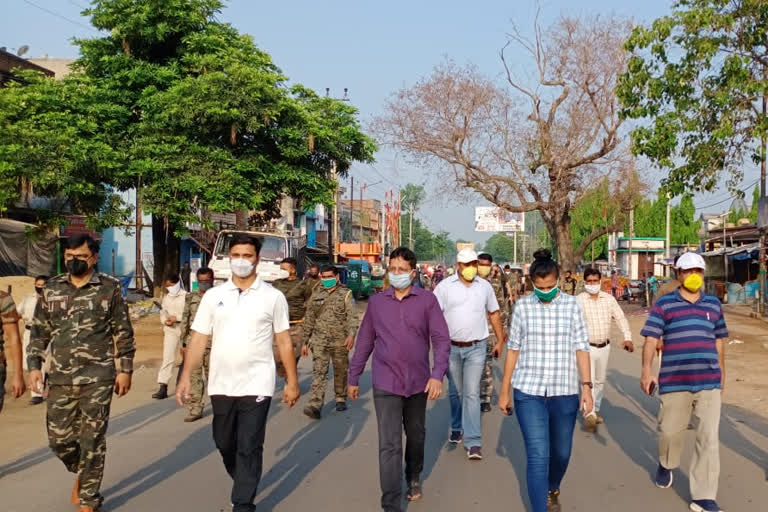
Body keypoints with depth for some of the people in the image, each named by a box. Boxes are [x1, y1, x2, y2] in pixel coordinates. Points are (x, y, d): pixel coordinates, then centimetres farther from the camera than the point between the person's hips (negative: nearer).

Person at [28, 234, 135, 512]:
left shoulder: (110, 287, -3)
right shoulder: (51, 288, 6)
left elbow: (123, 332, -1)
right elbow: (39, 331, 10)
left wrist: (125, 369, -4)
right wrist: (34, 366, 2)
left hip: (98, 378, -3)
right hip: (60, 378, 3)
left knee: (92, 440, 3)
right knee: (59, 438, 9)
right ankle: (81, 473, 39)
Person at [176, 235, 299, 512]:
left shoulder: (273, 297, -1)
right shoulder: (213, 296, 4)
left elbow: (284, 342, 2)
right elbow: (198, 339, 4)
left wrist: (292, 381, 0)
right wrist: (186, 377, -4)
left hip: (257, 385, -3)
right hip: (220, 385, 3)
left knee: (249, 448, 0)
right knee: (224, 443, 17)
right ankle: (243, 484, 43)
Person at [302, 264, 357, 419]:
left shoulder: (345, 294, 3)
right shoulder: (316, 295, 12)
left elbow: (352, 316, -8)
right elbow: (309, 320, 17)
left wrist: (351, 334, -24)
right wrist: (305, 341, 15)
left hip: (340, 341, -1)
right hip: (319, 341, 1)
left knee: (341, 371, 10)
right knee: (318, 372, -10)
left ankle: (341, 399, 29)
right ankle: (315, 405, -17)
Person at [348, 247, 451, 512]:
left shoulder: (427, 300, -4)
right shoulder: (376, 302, 2)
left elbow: (442, 339, -7)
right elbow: (364, 342, 8)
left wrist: (438, 374, -18)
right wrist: (354, 377, 10)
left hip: (418, 382, 1)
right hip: (386, 384, -1)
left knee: (416, 435, 20)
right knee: (389, 445, -5)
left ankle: (414, 477, 47)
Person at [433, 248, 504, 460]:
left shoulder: (485, 286, 4)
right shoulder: (444, 286, -2)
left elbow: (494, 313, 15)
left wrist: (500, 341, 14)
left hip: (476, 347, 0)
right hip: (451, 347, 0)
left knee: (472, 393, -7)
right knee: (455, 392, 14)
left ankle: (473, 442, -6)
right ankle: (457, 428, 36)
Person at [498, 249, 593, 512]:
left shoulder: (571, 305, 1)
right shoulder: (522, 306, 0)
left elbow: (581, 348, 2)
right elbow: (513, 349, 5)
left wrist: (586, 386, -6)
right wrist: (504, 390, 6)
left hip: (565, 392, 1)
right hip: (528, 392, -1)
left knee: (561, 453, 16)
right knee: (538, 456, -7)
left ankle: (552, 490, 46)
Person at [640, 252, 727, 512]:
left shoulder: (714, 305, 11)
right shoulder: (664, 304, 0)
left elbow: (718, 341, 20)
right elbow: (651, 339, -6)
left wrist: (722, 373, 24)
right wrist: (647, 371, -17)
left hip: (709, 382, 2)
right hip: (674, 381, -2)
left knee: (709, 439, -1)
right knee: (670, 430, 10)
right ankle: (666, 466, 43)